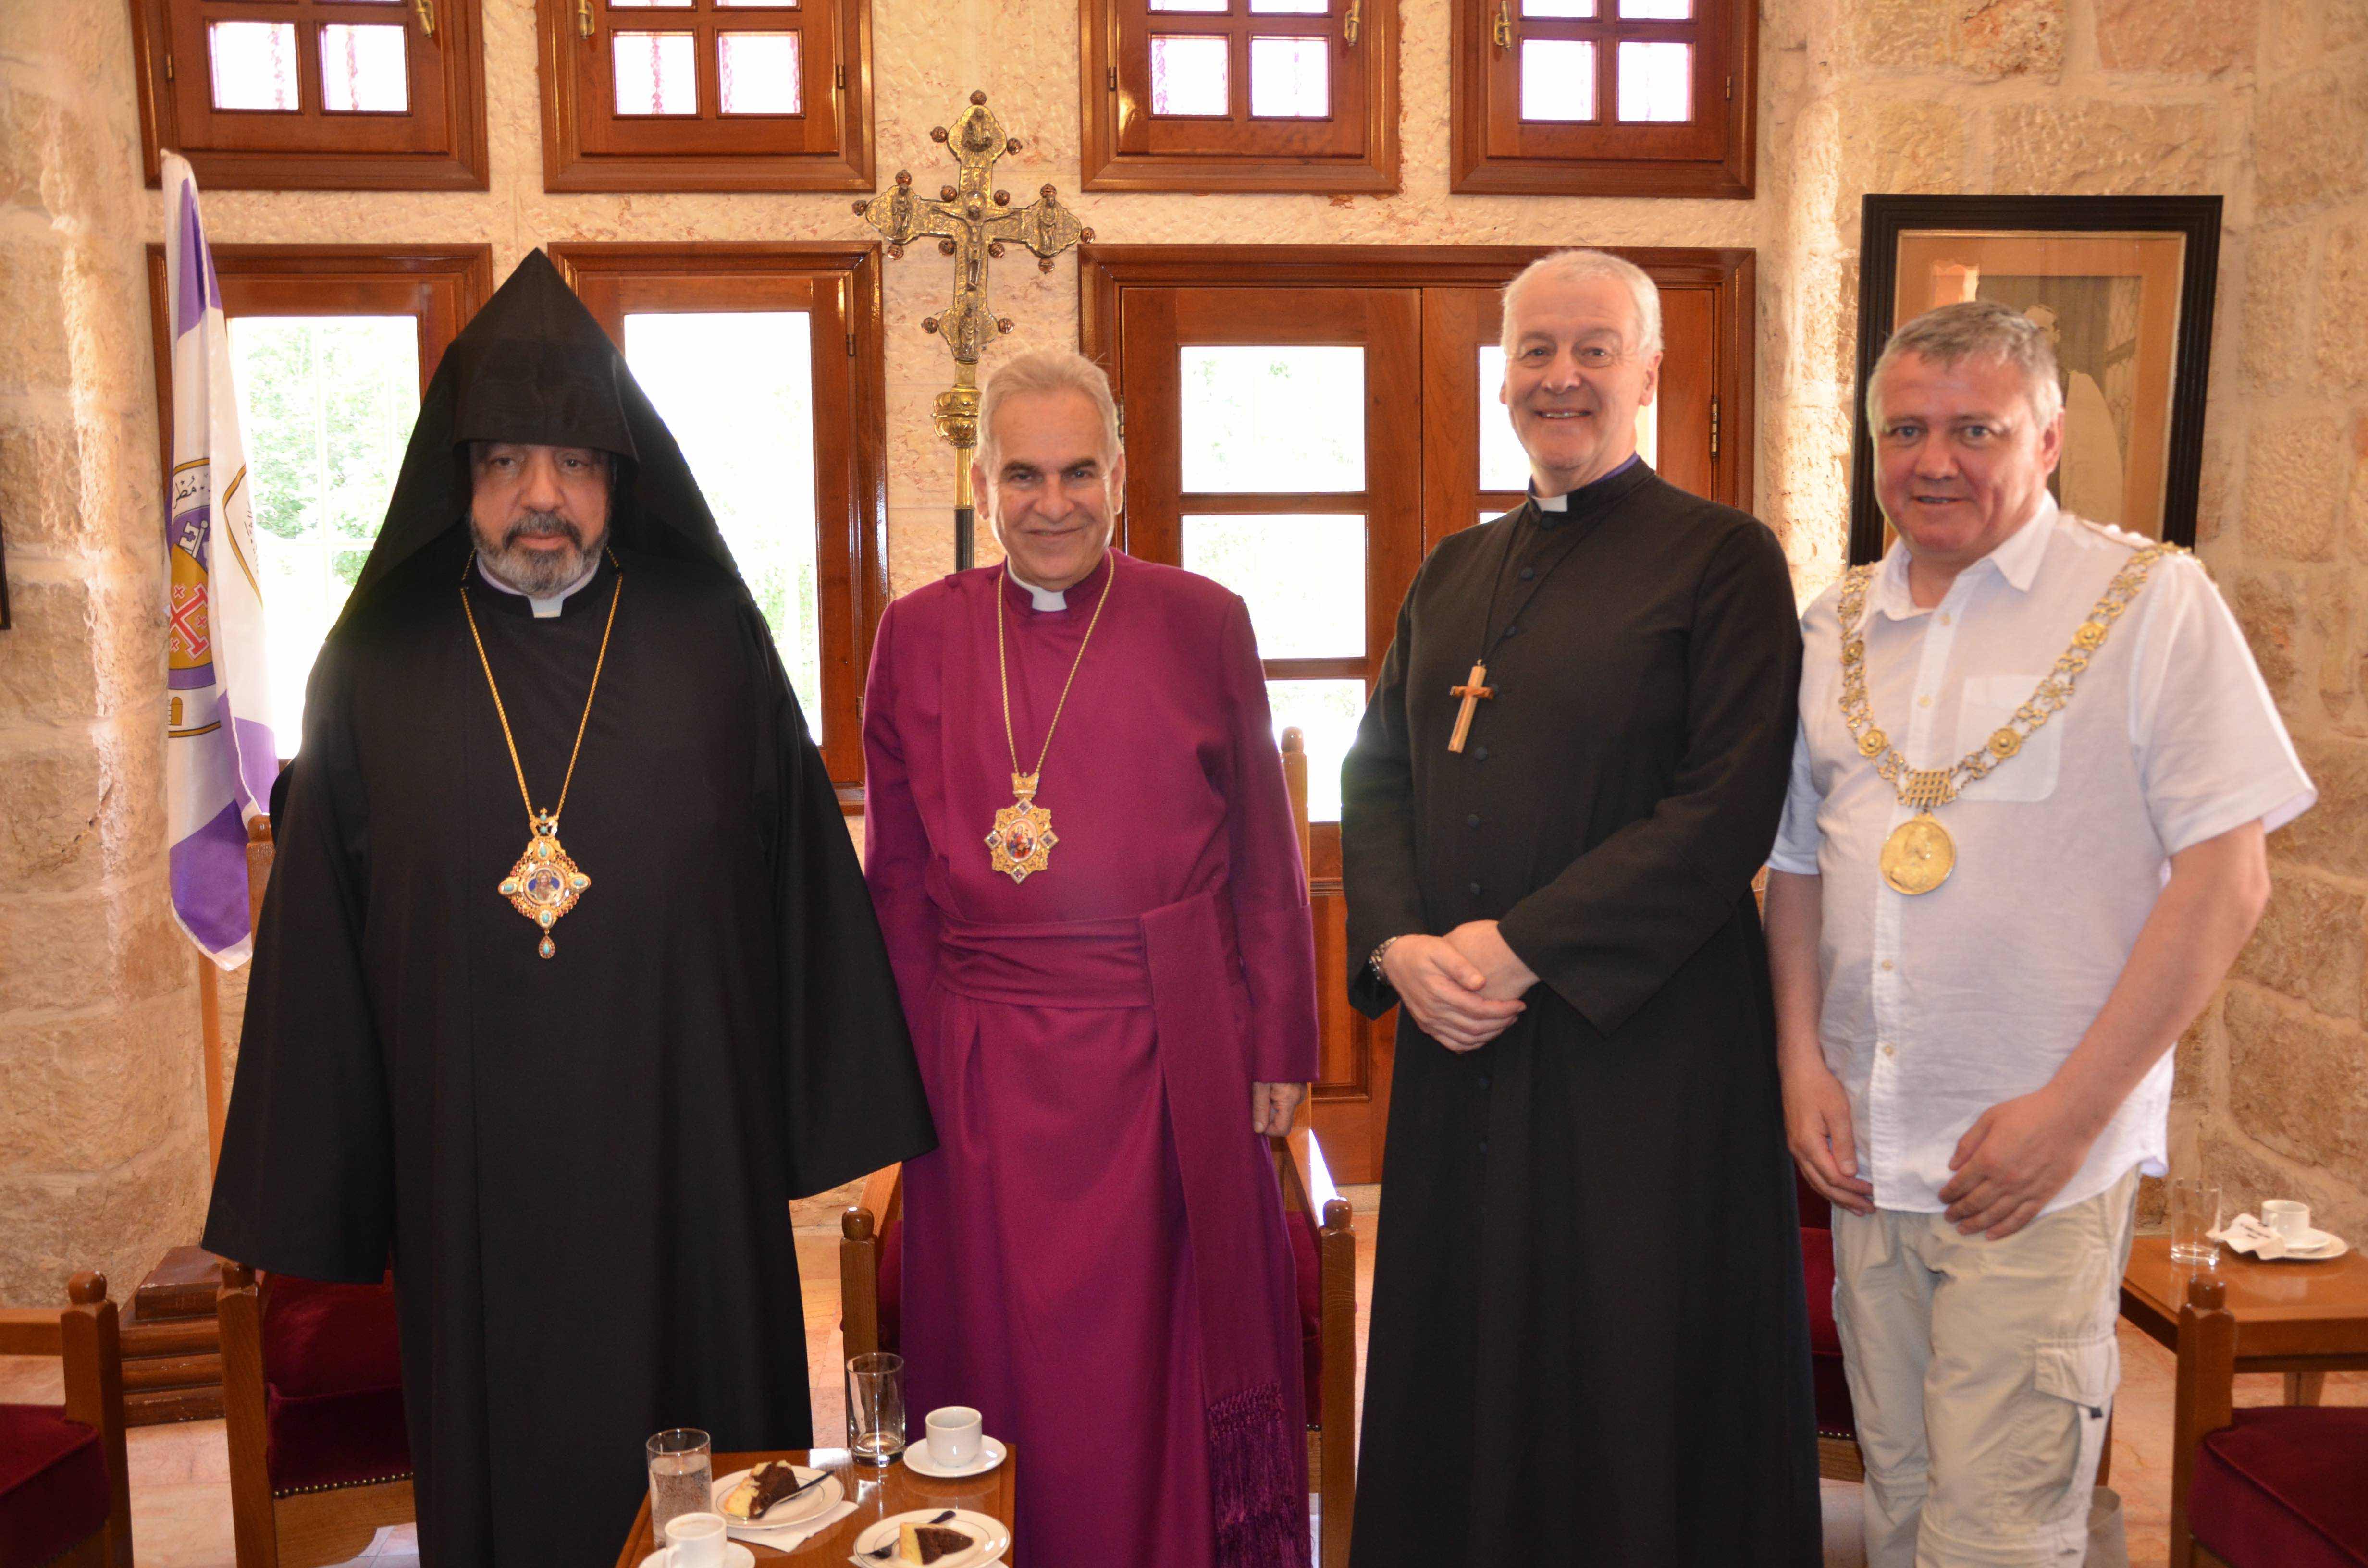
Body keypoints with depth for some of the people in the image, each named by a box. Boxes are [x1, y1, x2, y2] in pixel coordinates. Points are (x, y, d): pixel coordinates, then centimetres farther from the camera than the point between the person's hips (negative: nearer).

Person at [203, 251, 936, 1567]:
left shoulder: (711, 643, -1)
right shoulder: (379, 666, 2)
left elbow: (807, 897, -1)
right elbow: (319, 952, 3)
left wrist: (851, 1132, -3)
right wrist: (297, 1206, 3)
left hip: (686, 1168, 0)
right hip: (472, 1192, 1)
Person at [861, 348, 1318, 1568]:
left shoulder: (1202, 622, 0)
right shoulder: (919, 633, 5)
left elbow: (1262, 854, 3)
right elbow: (895, 877, 7)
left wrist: (1279, 1045, 1)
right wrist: (897, 1077, 5)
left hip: (1166, 1067, -1)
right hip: (987, 1070, 2)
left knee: (1162, 1364, 10)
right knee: (1009, 1369, 11)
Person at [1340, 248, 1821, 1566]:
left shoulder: (1724, 557, -5)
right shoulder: (1454, 573, 13)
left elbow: (1730, 807, -14)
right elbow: (1378, 771, 10)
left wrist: (1525, 947, -18)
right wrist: (1401, 943, -8)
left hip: (1641, 1038, -5)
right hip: (1460, 1037, 5)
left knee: (1629, 1378, 7)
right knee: (1463, 1355, 15)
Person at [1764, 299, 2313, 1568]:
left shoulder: (2151, 601, -6)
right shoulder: (1834, 626, 9)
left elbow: (2224, 878, -10)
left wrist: (2071, 1112, -14)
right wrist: (1802, 1061, 1)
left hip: (2044, 1162, -5)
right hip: (1864, 1152, 5)